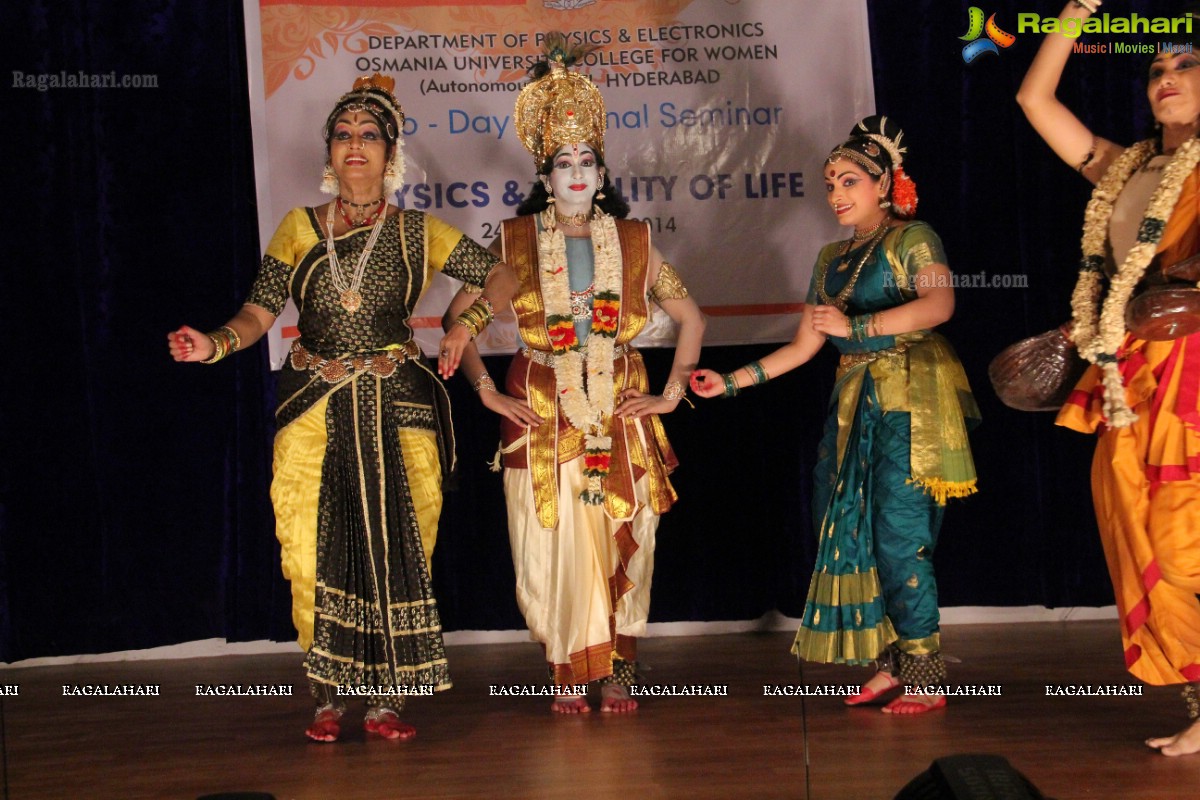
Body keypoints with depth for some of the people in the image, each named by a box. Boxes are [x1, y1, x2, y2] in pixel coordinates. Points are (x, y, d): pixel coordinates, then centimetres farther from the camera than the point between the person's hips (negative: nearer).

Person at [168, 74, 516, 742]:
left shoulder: (419, 232, 7)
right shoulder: (299, 229, 9)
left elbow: (501, 274, 6)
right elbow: (260, 312, 5)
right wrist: (215, 344, -14)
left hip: (396, 407, 0)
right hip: (316, 410, 1)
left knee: (397, 547, -2)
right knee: (317, 549, -3)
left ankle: (385, 698, 8)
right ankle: (330, 697, 10)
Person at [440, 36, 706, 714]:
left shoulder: (634, 240, 6)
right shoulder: (515, 242, 2)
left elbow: (690, 316, 14)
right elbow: (459, 315, 7)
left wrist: (672, 393, 6)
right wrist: (487, 391, 0)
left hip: (622, 410, 1)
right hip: (542, 413, -1)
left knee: (624, 541, 2)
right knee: (554, 543, -3)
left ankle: (620, 671, 14)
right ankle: (568, 674, 9)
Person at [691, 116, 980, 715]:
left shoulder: (911, 238, -2)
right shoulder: (832, 259, 19)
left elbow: (940, 303, -21)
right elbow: (803, 346, 20)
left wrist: (856, 325, -29)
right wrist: (732, 381, 15)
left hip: (909, 402, -7)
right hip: (854, 404, 7)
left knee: (899, 536, -11)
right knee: (857, 532, 3)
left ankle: (925, 677, -3)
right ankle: (891, 666, 10)